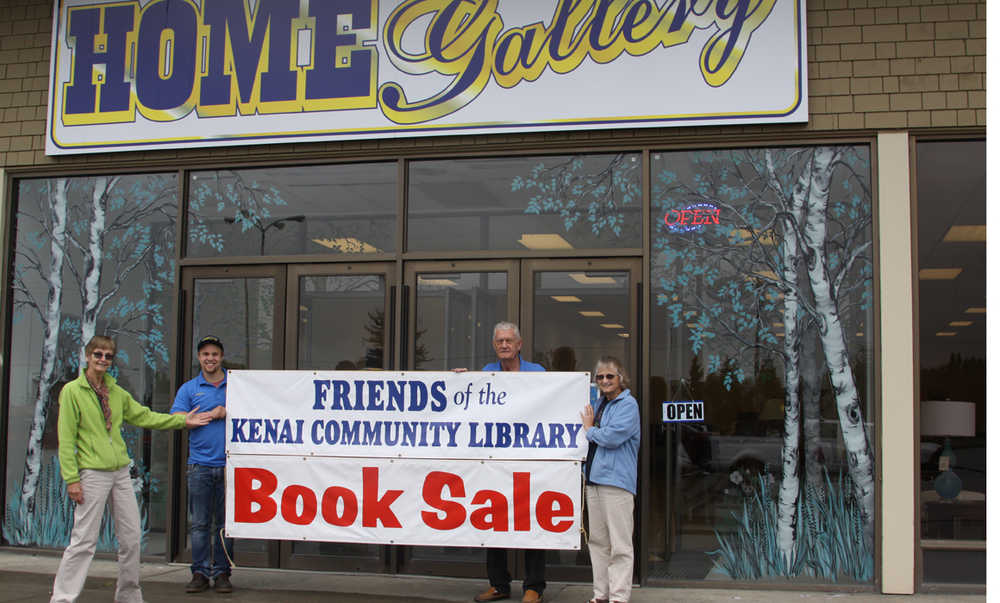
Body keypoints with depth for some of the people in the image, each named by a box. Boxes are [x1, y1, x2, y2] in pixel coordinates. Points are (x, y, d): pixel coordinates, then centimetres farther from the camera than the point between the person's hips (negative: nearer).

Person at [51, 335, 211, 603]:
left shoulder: (117, 393, 13)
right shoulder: (72, 391, -4)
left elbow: (144, 416, 23)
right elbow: (66, 439, -8)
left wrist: (182, 420, 19)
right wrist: (71, 478, -13)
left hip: (121, 472, 6)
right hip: (92, 473, -6)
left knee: (132, 537, 9)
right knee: (84, 540, -7)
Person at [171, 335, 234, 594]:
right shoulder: (189, 389, 10)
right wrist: (213, 414, -7)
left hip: (229, 465, 0)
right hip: (200, 465, 0)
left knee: (225, 522, 4)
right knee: (199, 523, 1)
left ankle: (222, 572, 11)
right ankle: (200, 573, 8)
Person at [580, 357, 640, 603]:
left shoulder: (628, 404, -5)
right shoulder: (596, 403, 18)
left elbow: (613, 437, -17)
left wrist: (590, 429, -2)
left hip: (617, 480, -8)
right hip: (594, 479, 8)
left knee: (620, 544, -5)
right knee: (598, 540, 12)